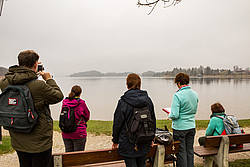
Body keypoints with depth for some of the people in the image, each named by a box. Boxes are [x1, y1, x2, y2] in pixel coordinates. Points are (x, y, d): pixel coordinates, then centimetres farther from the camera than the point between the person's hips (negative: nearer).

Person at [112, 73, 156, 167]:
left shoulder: (123, 101, -14)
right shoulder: (148, 100, 0)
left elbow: (117, 123, -8)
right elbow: (153, 120, 9)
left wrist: (115, 141, 5)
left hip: (128, 144, -5)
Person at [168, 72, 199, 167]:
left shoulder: (178, 95, -19)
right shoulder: (195, 94, 2)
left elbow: (175, 115, -22)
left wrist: (170, 116, -2)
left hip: (180, 128, -6)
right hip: (191, 127, 6)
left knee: (181, 151, 6)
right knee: (190, 150, 18)